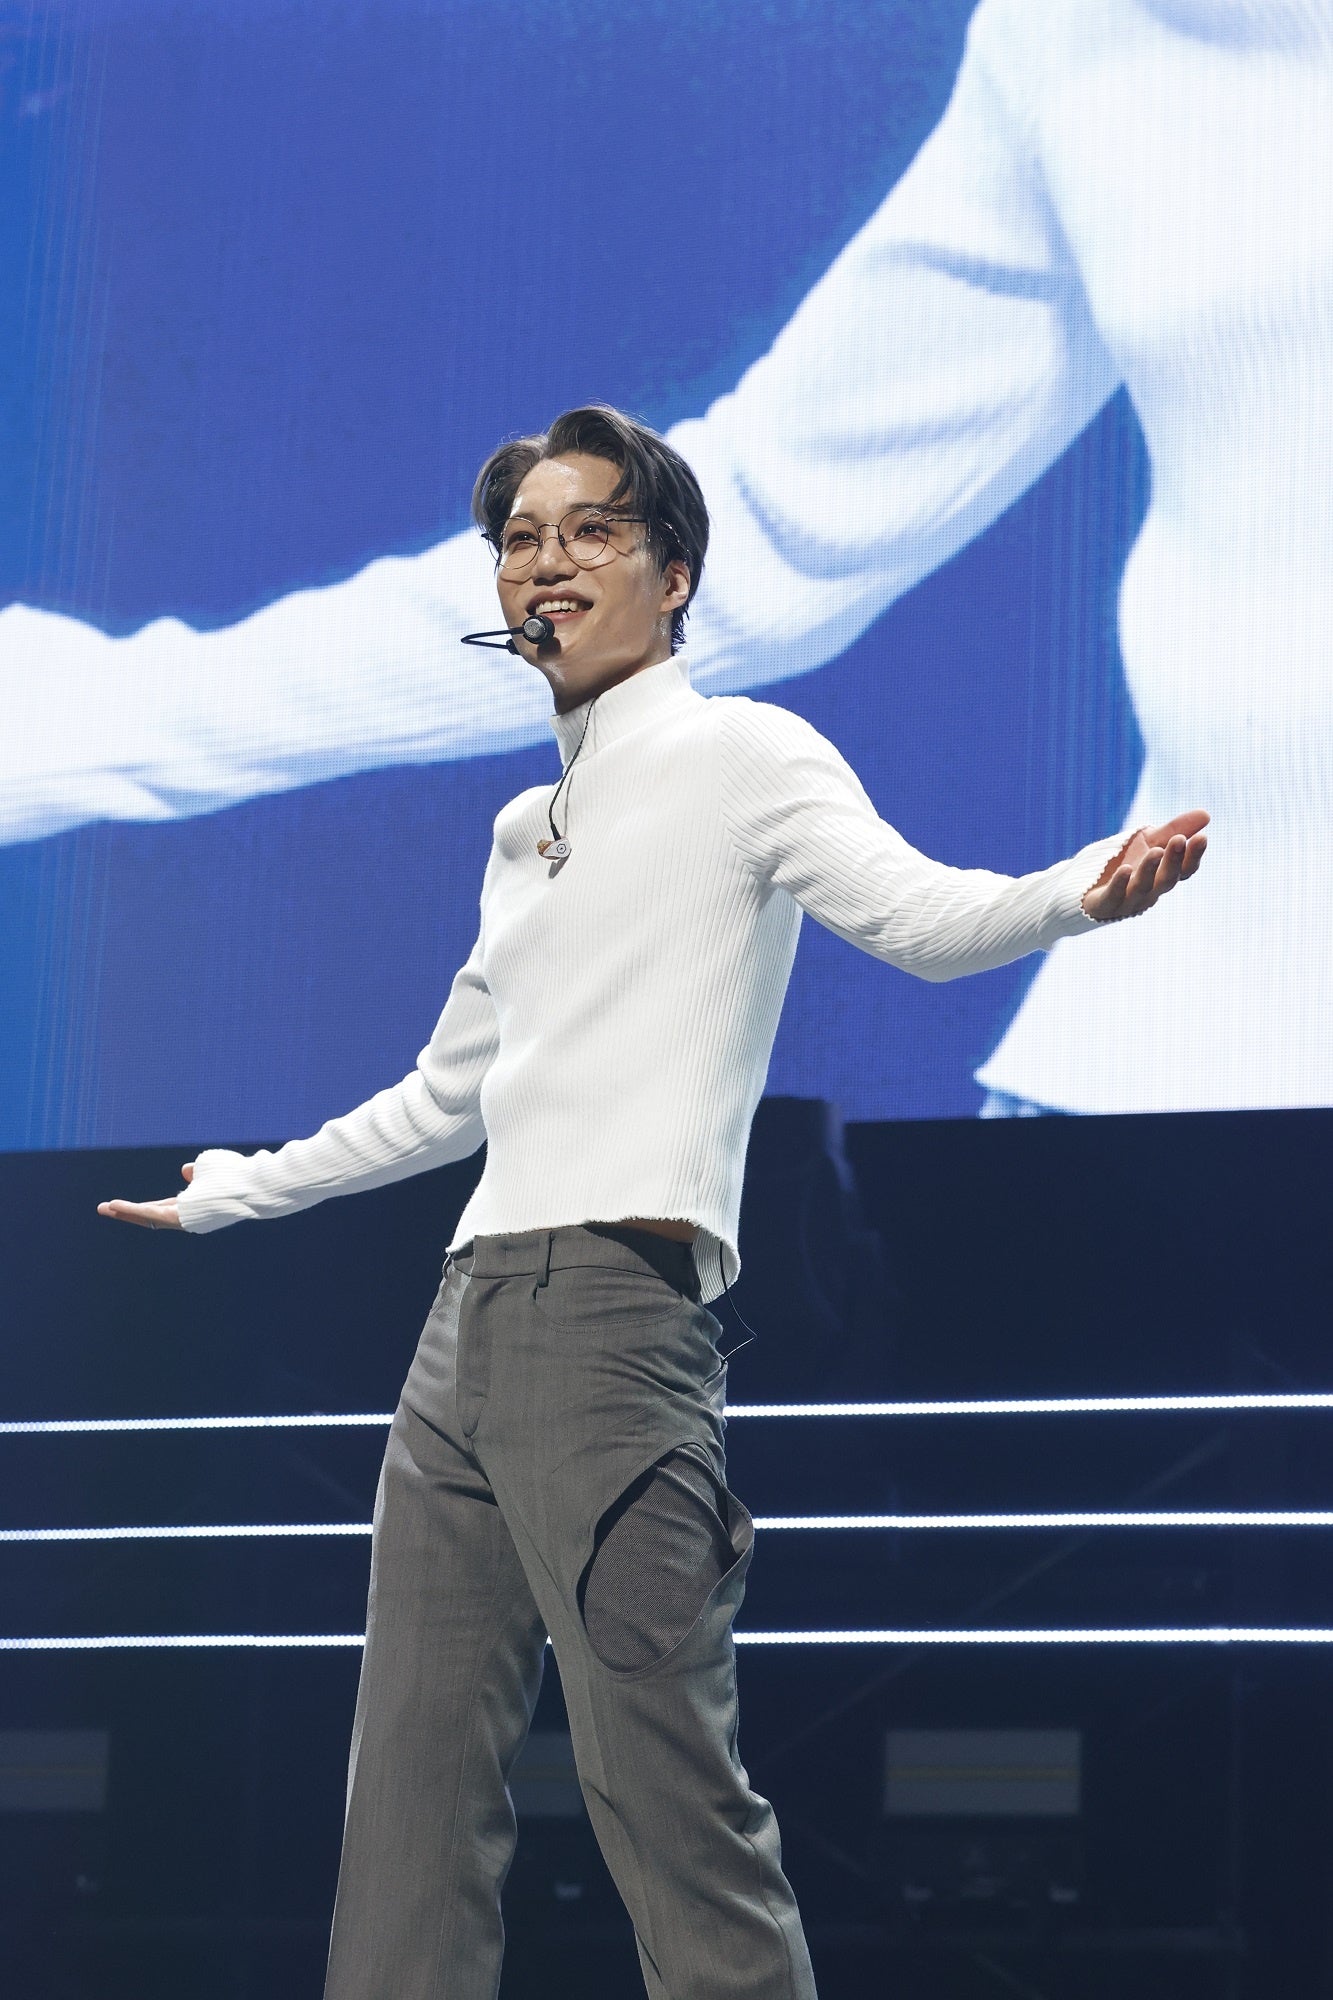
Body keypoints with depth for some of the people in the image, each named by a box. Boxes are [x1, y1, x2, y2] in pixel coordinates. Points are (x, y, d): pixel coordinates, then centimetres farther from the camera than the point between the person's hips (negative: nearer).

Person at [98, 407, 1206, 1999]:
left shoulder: (738, 755, 3)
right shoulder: (526, 831, 25)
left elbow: (916, 913, -14)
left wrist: (1077, 895, -36)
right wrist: (229, 1196, 44)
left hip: (614, 1301, -8)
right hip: (468, 1318, 8)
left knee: (670, 1796, -14)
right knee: (410, 1800, 6)